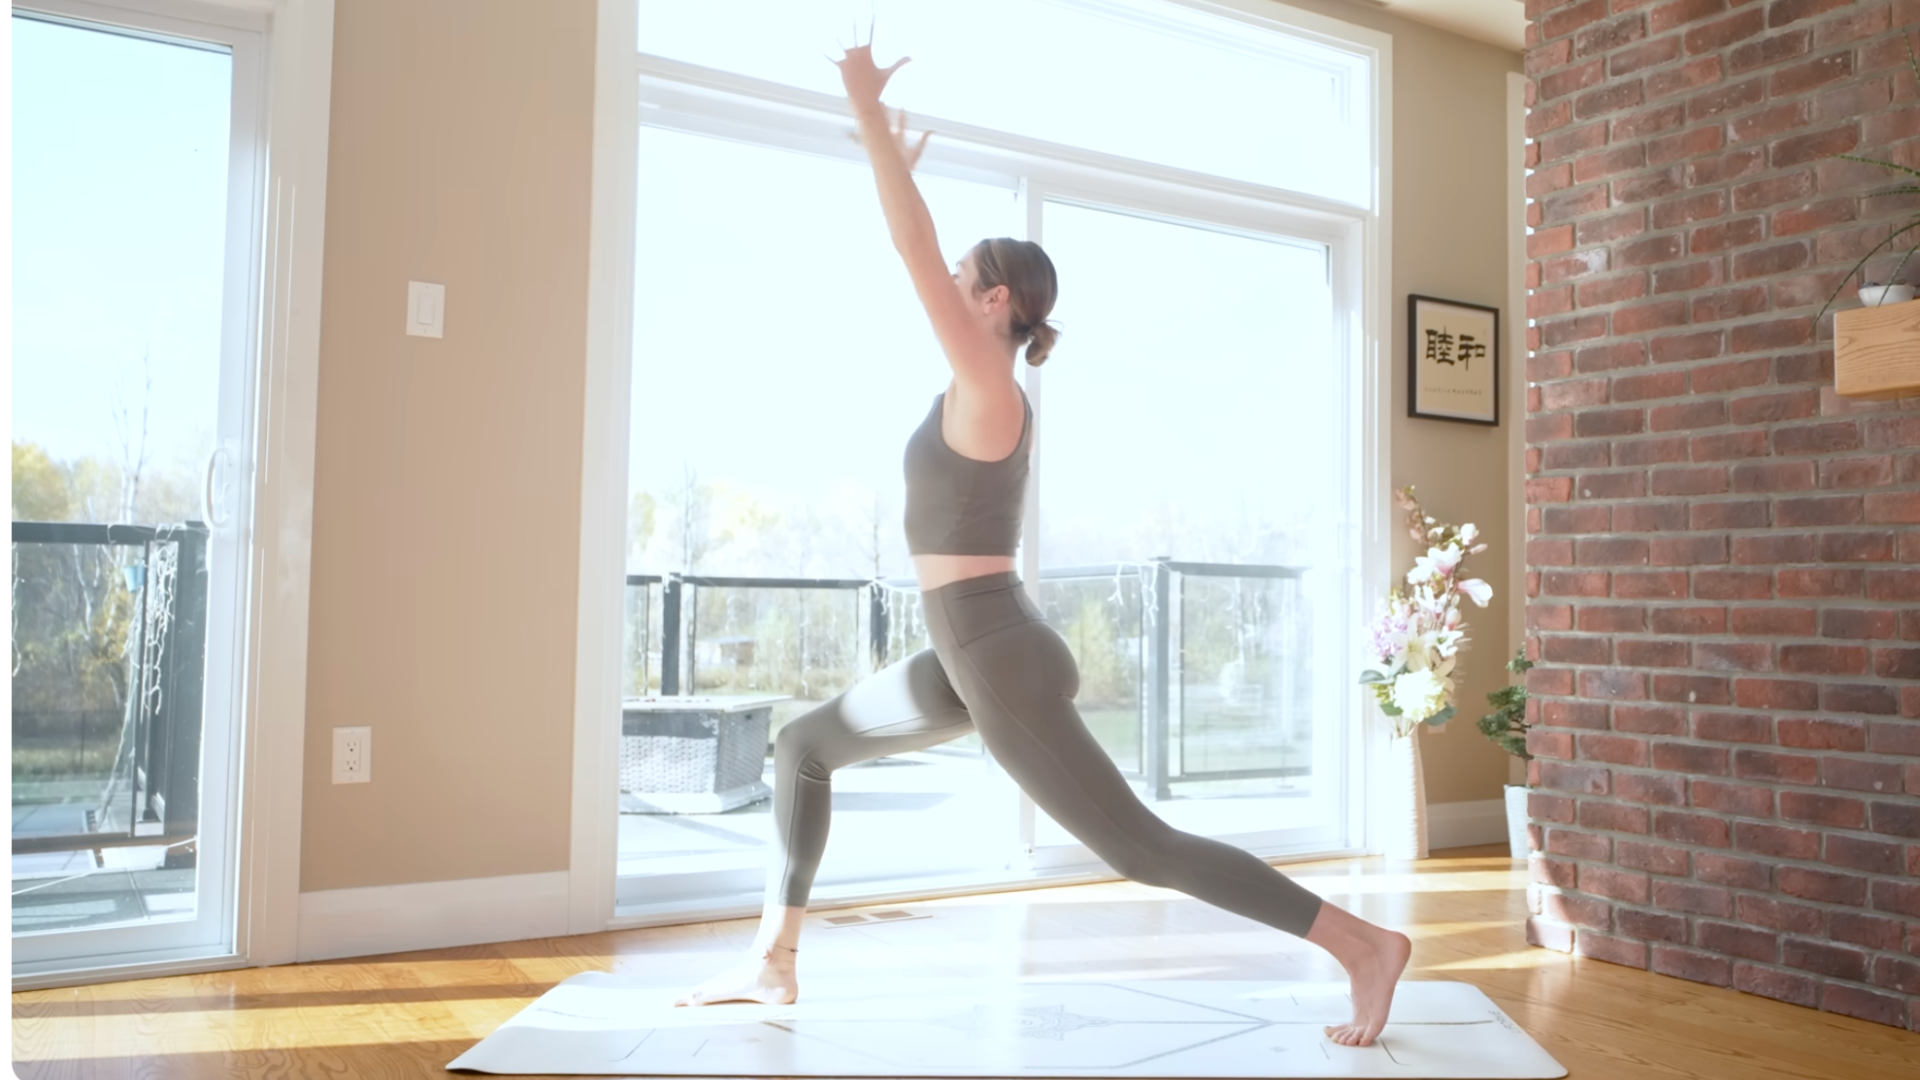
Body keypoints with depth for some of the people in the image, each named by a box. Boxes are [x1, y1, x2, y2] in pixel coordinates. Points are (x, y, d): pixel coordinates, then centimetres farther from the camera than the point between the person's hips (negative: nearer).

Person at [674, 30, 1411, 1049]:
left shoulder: (986, 389, -14)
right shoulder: (983, 390, 9)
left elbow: (916, 254, -18)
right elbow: (926, 263, 23)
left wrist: (866, 111, -13)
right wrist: (898, 165, 32)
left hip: (1002, 664, -10)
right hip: (967, 657, 10)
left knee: (1143, 848, -4)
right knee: (803, 745, 18)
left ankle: (1365, 945, 5)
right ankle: (773, 962, 25)